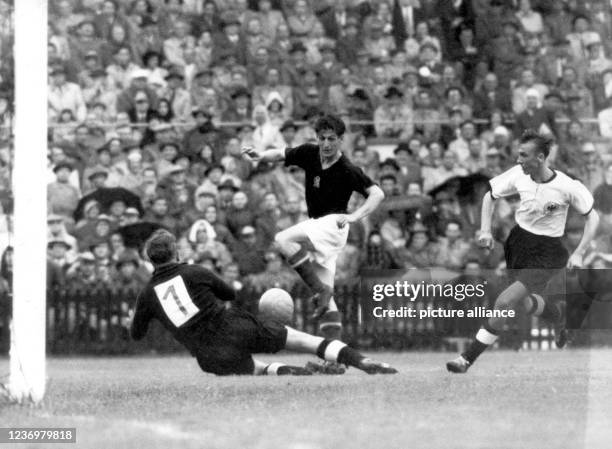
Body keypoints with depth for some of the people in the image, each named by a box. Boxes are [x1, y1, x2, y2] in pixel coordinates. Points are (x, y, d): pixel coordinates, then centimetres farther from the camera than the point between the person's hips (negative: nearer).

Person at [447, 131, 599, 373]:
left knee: (505, 302, -17)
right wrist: (485, 230, -5)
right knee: (526, 303, 20)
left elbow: (593, 217, -8)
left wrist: (578, 253, -15)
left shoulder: (568, 187, -21)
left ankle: (468, 359, -11)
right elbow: (490, 196, 7)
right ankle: (560, 321, 54)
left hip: (545, 253, -6)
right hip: (517, 241, 6)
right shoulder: (518, 175, -10)